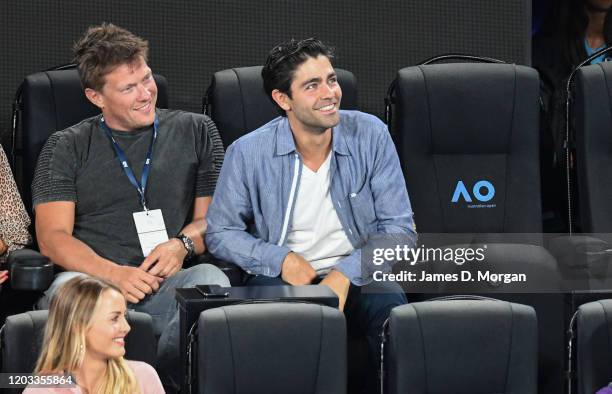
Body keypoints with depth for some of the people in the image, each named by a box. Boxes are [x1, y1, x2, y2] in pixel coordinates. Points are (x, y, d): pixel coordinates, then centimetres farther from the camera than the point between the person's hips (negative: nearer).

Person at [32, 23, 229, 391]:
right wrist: (113, 274, -14)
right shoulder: (66, 147, 15)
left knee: (210, 280, -35)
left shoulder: (195, 131, 19)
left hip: (170, 285, 1)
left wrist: (184, 244, -7)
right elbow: (53, 236, 5)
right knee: (67, 288, -38)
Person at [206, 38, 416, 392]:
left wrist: (346, 274, -18)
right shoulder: (249, 153, -5)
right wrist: (282, 259, -13)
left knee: (391, 306, -32)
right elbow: (220, 233, 4)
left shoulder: (370, 135, -3)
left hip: (356, 274, 1)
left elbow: (399, 228, -2)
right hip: (282, 276, -1)